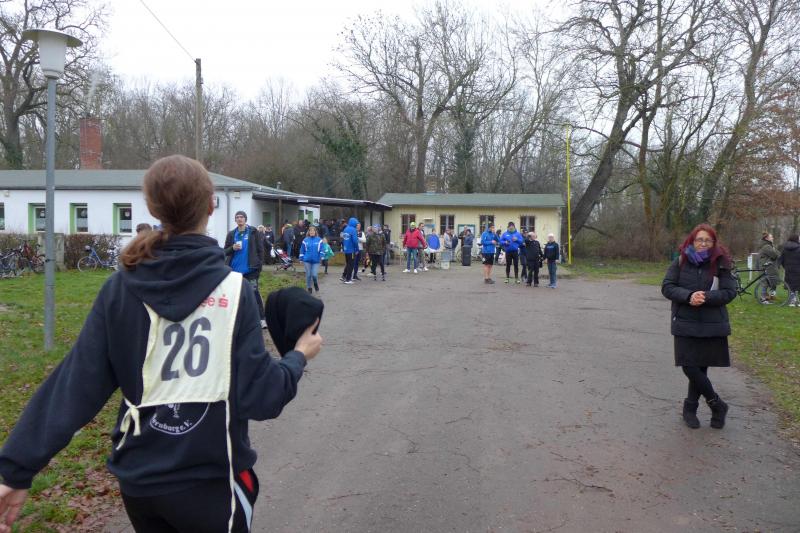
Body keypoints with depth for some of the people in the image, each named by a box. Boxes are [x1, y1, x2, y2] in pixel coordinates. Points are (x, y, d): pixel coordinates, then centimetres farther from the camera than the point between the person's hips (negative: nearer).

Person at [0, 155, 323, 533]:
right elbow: (259, 399, -16)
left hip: (138, 478, 4)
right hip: (211, 481, -4)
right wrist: (298, 356, 1)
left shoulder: (120, 288, -7)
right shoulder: (232, 290, -16)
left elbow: (74, 385, -9)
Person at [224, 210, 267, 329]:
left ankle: (262, 318, -7)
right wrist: (232, 248, -11)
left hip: (251, 269, -4)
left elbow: (260, 249, -1)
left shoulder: (253, 232, 0)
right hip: (235, 269, 4)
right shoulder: (231, 234, 8)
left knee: (254, 292, -8)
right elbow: (225, 251, 10)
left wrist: (260, 264, -8)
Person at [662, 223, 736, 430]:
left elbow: (730, 291, -5)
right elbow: (667, 286, -4)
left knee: (700, 367, 7)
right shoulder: (681, 262, 0)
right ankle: (717, 405, 16)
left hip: (712, 326, 0)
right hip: (685, 324, 0)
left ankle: (690, 408, 26)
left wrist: (706, 298, -21)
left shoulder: (721, 264, -1)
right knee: (690, 367, -6)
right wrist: (689, 296, -20)